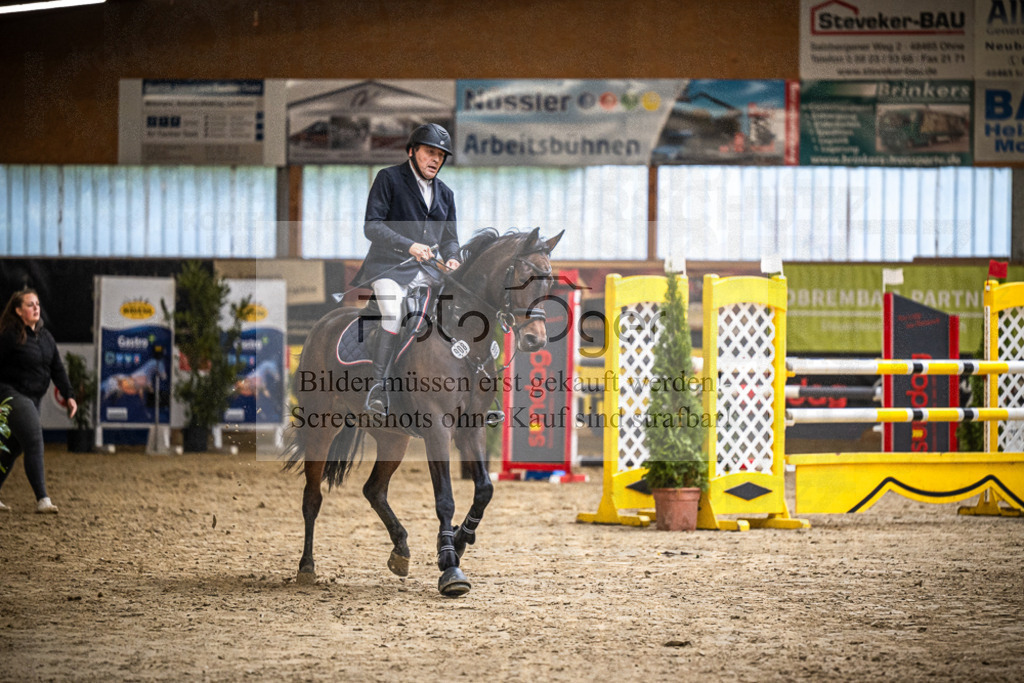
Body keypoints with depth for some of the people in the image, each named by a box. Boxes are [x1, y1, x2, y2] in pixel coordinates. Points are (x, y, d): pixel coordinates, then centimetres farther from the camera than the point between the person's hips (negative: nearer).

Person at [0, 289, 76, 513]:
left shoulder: (45, 336, 11)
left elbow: (57, 368, 12)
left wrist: (69, 395, 4)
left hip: (32, 399, 8)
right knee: (34, 444, -16)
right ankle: (42, 500, -19)